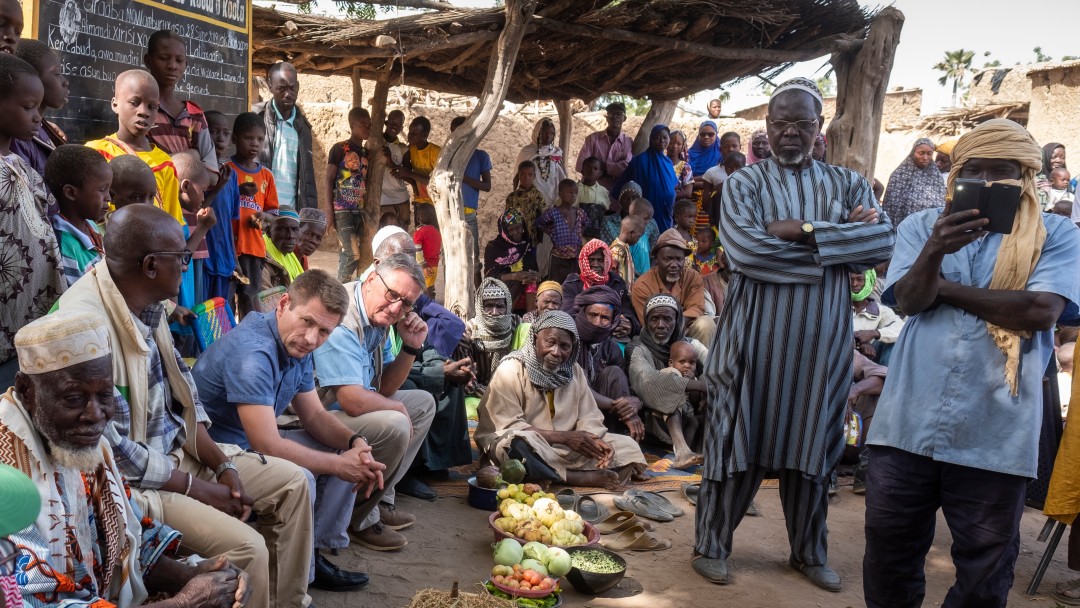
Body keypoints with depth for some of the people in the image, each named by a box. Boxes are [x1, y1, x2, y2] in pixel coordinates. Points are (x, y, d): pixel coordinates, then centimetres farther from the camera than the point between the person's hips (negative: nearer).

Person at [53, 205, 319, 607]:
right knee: (246, 547, -23)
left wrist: (222, 464, -3)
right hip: (129, 479, -9)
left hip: (177, 451, 9)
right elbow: (114, 452, -25)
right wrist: (198, 488, -16)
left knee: (291, 482, 8)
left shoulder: (148, 304, 1)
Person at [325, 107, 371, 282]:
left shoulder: (366, 153, 13)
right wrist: (329, 211, -12)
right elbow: (329, 180, -6)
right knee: (353, 254, -12)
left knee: (347, 254, 6)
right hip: (342, 211, -6)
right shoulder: (339, 149, -5)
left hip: (359, 211, 6)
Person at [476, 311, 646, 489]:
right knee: (517, 443, -40)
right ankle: (581, 478, -24)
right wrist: (564, 437, -23)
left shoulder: (573, 370, 6)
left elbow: (589, 416, 4)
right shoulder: (511, 370, -13)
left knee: (628, 446, -5)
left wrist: (595, 440, -21)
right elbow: (509, 427, -19)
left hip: (565, 448, 6)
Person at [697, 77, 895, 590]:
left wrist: (803, 231, -16)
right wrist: (836, 246, -13)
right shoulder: (743, 184, 0)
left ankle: (809, 552, 29)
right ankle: (712, 546, 19)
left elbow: (883, 240, -7)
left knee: (810, 441, 12)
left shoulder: (847, 184, 9)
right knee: (737, 439, 3)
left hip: (820, 336, 3)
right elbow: (744, 249, -18)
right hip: (756, 332, -2)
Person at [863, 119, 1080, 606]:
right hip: (910, 421, 1)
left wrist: (944, 287, -7)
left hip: (995, 433, -1)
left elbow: (1040, 311, -13)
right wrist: (934, 252, -27)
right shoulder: (921, 226, 7)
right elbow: (907, 300, -6)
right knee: (889, 553, 12)